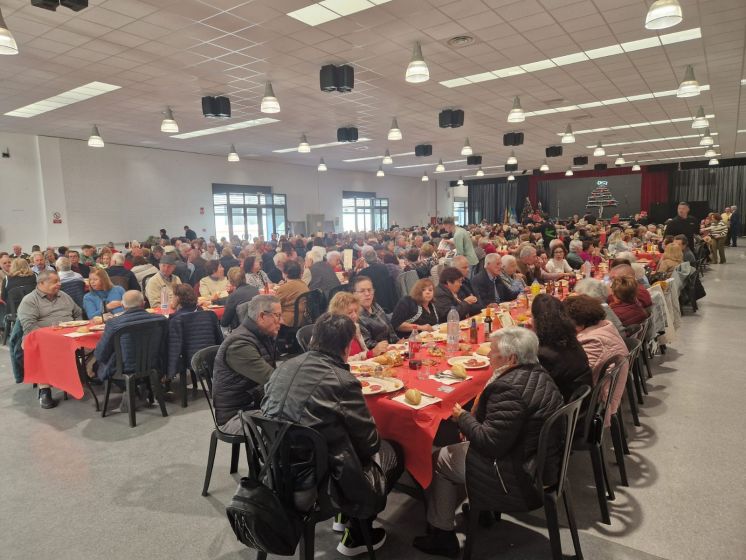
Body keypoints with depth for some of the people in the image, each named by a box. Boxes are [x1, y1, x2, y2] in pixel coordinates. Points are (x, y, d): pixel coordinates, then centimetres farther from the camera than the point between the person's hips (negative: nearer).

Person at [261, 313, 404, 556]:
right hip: (317, 484, -7)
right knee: (393, 451, 14)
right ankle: (357, 536, 24)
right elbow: (370, 442, -11)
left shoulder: (284, 367, -2)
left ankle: (345, 517, 35)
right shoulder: (343, 381, -21)